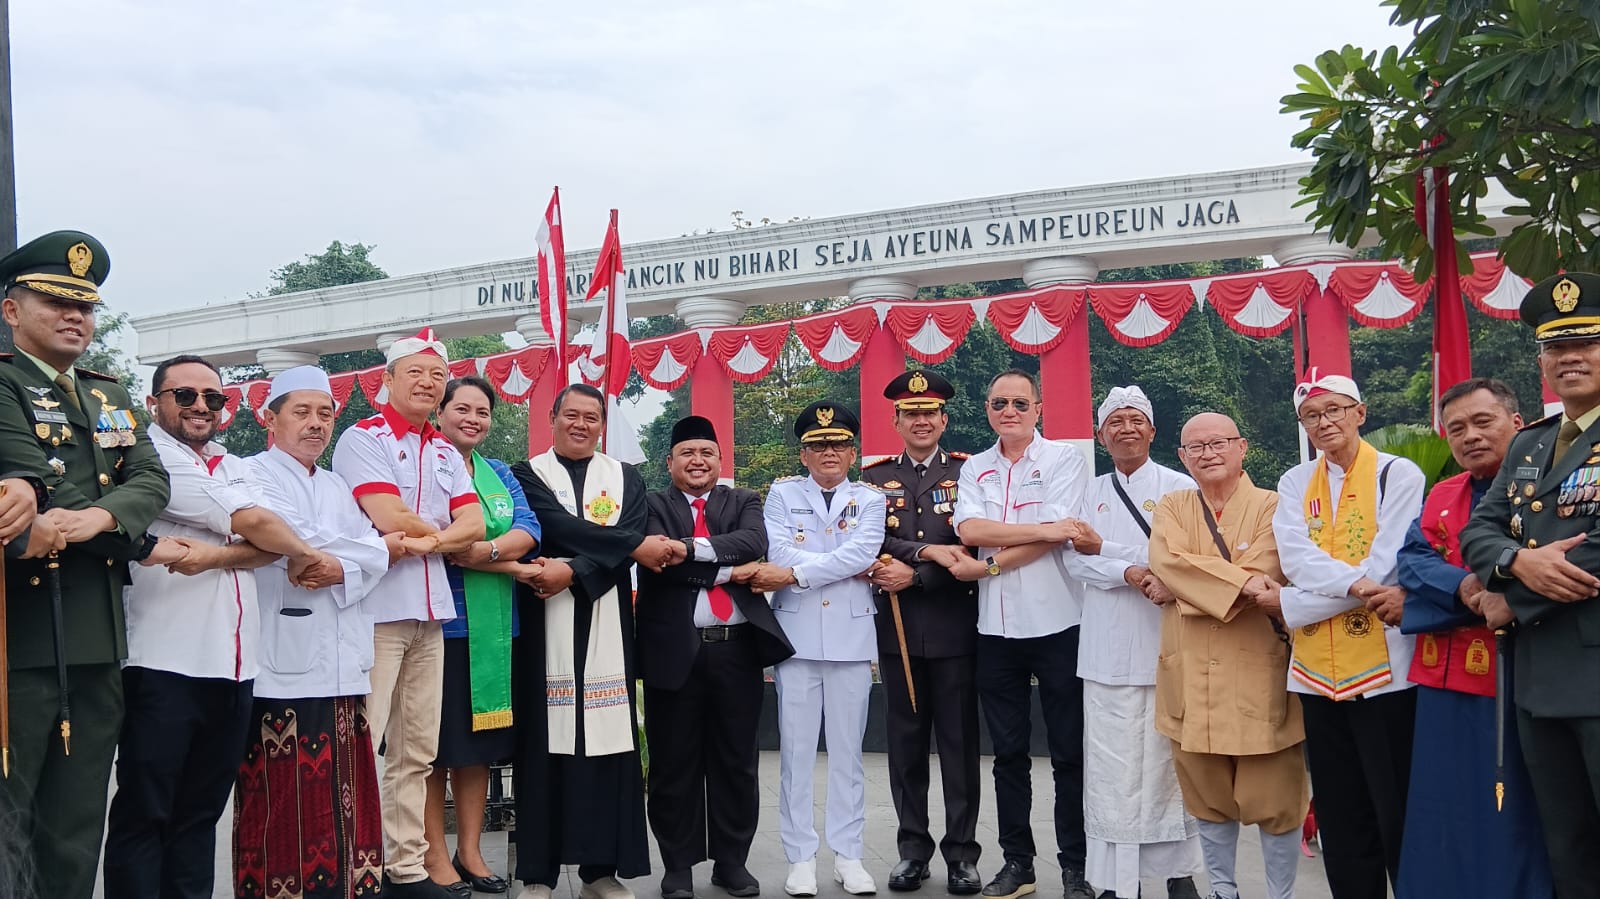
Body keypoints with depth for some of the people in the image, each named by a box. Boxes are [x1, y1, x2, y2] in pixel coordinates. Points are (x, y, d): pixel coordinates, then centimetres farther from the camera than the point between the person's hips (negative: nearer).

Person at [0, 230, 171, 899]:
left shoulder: (111, 398, 18)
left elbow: (151, 480, 4)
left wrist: (97, 516, -16)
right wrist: (143, 543, -13)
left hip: (100, 639, 7)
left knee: (76, 832, 13)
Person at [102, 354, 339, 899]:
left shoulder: (234, 468, 19)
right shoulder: (147, 455, -3)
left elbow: (268, 546, 2)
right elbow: (254, 523, -10)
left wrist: (213, 556, -16)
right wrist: (307, 554, 4)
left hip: (232, 664, 7)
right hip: (164, 663, -7)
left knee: (201, 811, 11)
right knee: (144, 813, -1)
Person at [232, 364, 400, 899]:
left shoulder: (337, 487, 21)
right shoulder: (253, 475, 0)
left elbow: (373, 561, 8)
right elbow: (297, 542, -16)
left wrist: (341, 568, -12)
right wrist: (379, 548, -5)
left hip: (343, 669, 7)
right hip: (284, 669, -6)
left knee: (344, 801, 7)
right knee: (284, 808, -4)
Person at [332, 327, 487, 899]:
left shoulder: (446, 454, 17)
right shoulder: (363, 438, -3)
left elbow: (474, 527, 5)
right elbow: (389, 518, -15)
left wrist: (425, 540, -13)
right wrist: (445, 531, 0)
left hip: (429, 613, 7)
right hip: (376, 610, -7)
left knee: (417, 750, 10)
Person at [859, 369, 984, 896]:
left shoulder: (969, 472, 3)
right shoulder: (874, 477, 8)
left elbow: (970, 550, -6)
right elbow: (873, 542, -5)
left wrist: (913, 576, -15)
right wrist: (928, 550, -18)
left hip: (954, 629, -2)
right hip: (897, 630, 2)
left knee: (959, 743, 4)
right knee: (905, 743, 9)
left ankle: (962, 853, 14)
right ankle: (912, 848, 20)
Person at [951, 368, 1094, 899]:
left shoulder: (1064, 459, -2)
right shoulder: (975, 470, 10)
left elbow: (1060, 537, -14)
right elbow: (969, 530, -8)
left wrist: (989, 563, -11)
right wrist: (1042, 530, -17)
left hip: (1055, 623, -4)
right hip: (996, 629, 4)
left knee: (1069, 752, 3)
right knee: (1009, 752, 12)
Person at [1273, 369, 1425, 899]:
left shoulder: (1399, 474, -3)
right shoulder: (1295, 484, 10)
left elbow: (1382, 570, -13)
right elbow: (1297, 560, -5)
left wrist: (1290, 603, -11)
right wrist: (1356, 583, -22)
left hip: (1384, 669, -4)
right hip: (1318, 672, 5)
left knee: (1399, 813, 1)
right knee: (1339, 816, 12)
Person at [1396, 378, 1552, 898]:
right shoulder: (1440, 498, 15)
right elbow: (1413, 559, 0)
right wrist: (1463, 587, -19)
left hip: (1521, 679, -5)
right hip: (1447, 682, 5)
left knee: (1516, 823, 3)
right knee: (1447, 822, 12)